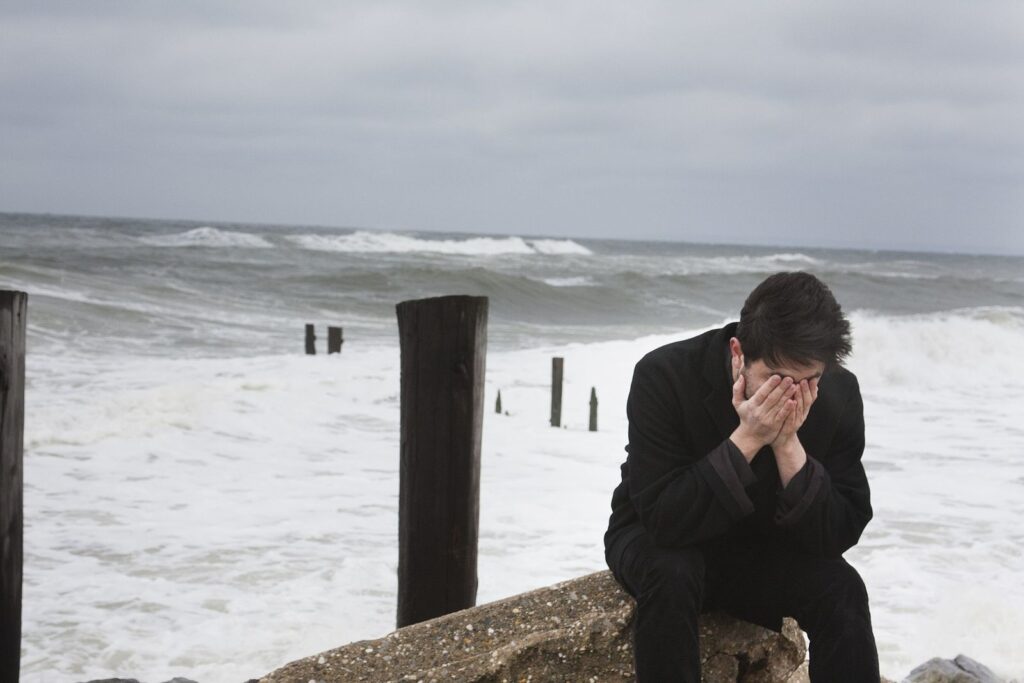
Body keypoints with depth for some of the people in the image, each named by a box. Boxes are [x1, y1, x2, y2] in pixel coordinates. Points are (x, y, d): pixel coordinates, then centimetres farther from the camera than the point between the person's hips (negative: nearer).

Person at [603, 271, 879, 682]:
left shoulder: (839, 395, -18)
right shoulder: (664, 376, -27)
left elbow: (839, 535, -20)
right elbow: (665, 521, -32)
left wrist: (789, 445, -33)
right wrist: (745, 440, -39)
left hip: (763, 550, 3)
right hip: (661, 540, -2)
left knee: (841, 589, -25)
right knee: (671, 573, -36)